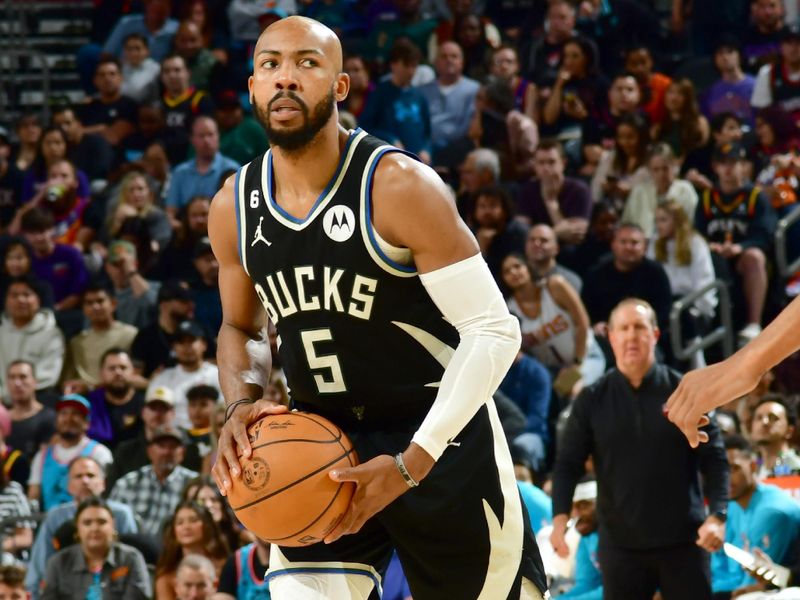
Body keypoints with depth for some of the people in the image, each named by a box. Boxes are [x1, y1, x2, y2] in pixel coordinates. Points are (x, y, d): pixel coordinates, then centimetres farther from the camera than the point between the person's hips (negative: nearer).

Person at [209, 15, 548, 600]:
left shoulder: (398, 187, -20)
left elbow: (493, 331, -20)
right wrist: (241, 403, -7)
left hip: (440, 439, -4)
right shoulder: (233, 207, -2)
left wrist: (412, 463, -26)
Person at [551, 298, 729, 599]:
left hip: (683, 540, -1)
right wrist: (560, 516, -13)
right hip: (620, 541, 1)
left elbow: (714, 458, 0)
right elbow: (568, 463, 3)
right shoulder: (592, 400, 2)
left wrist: (717, 515, -13)